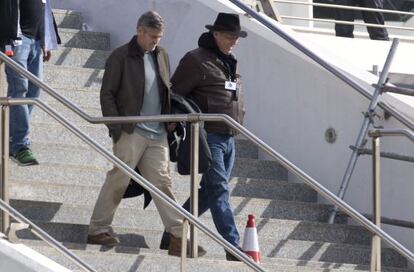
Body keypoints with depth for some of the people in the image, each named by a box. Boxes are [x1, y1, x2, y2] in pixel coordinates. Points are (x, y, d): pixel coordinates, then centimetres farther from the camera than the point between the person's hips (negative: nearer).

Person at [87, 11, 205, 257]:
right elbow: (107, 94, -6)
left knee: (162, 182, 3)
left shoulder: (161, 55, 14)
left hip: (157, 134, 6)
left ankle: (178, 238, -1)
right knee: (118, 180, -3)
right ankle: (98, 230, 8)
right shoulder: (121, 57, -5)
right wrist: (117, 129, -13)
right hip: (131, 132, -5)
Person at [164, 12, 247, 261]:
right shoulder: (197, 60, -9)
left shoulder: (231, 63, 17)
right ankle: (234, 248, -13)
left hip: (228, 138, 9)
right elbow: (175, 94, -8)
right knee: (219, 191, -10)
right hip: (208, 136, -9)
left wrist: (238, 122, 16)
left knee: (209, 193, 12)